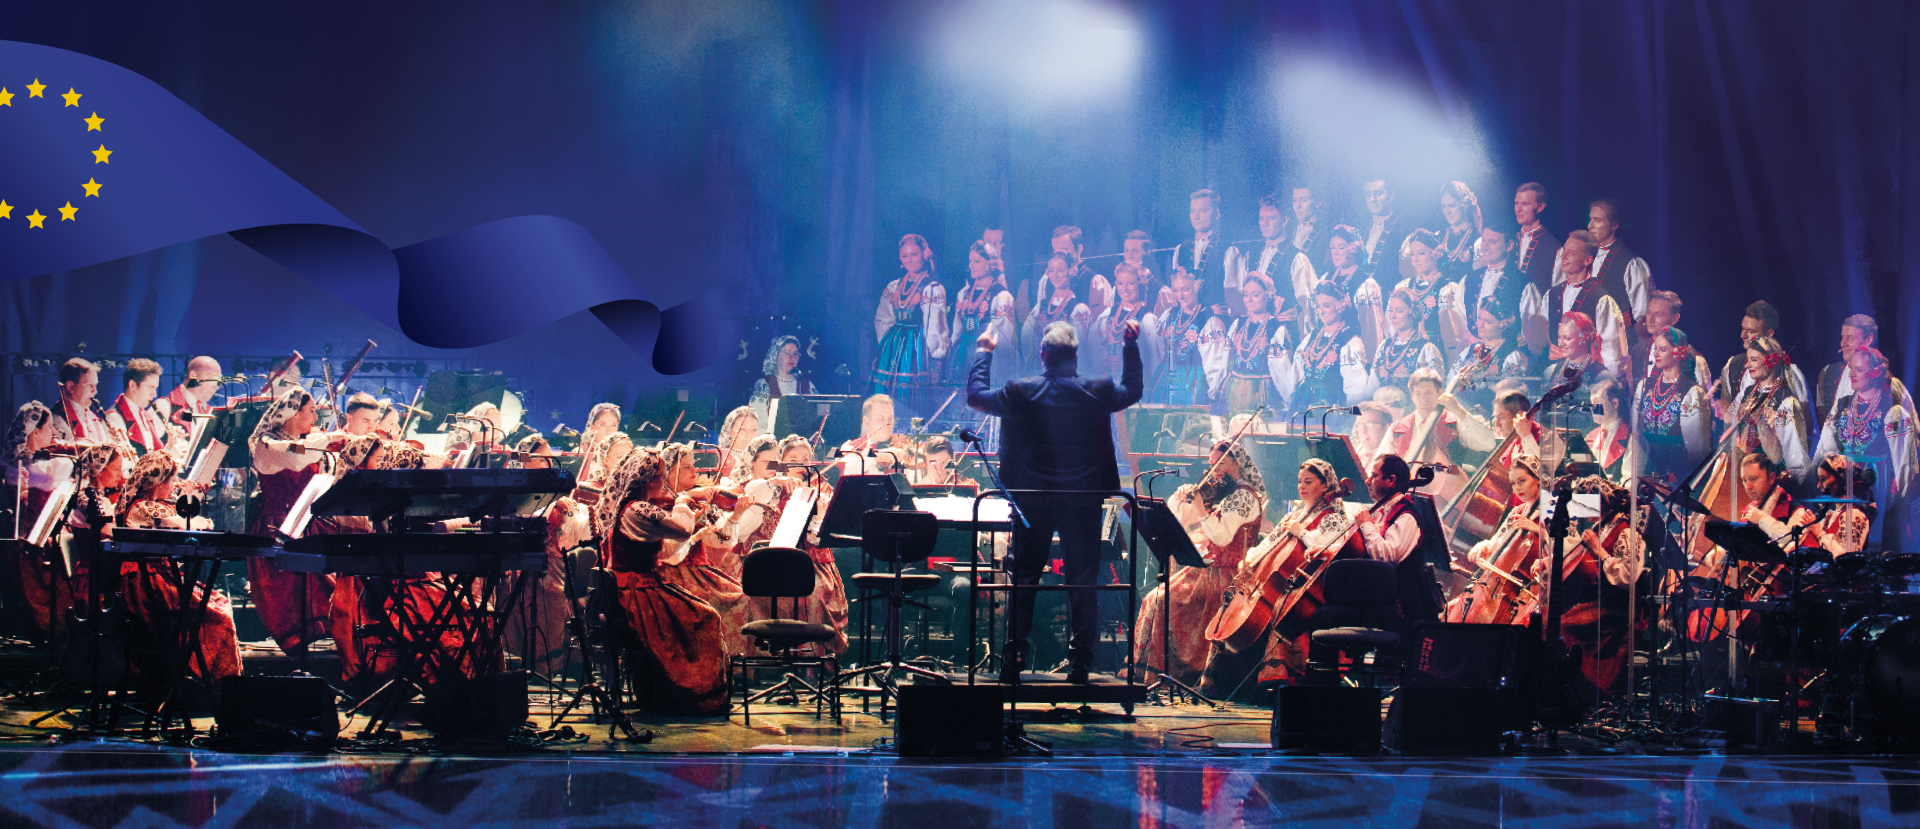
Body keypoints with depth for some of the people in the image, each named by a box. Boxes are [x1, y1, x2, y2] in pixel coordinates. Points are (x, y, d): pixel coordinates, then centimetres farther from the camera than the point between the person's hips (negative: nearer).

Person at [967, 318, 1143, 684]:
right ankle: (1079, 663, 6)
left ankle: (1014, 660, 9)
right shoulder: (1097, 392, -9)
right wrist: (1131, 345, 23)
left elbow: (975, 396, 4)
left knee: (1023, 579, 10)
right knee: (1082, 581, 7)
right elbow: (1133, 391, 13)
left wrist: (983, 352, 17)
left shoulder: (1022, 393, -11)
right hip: (1083, 500, 0)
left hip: (1033, 500, 0)